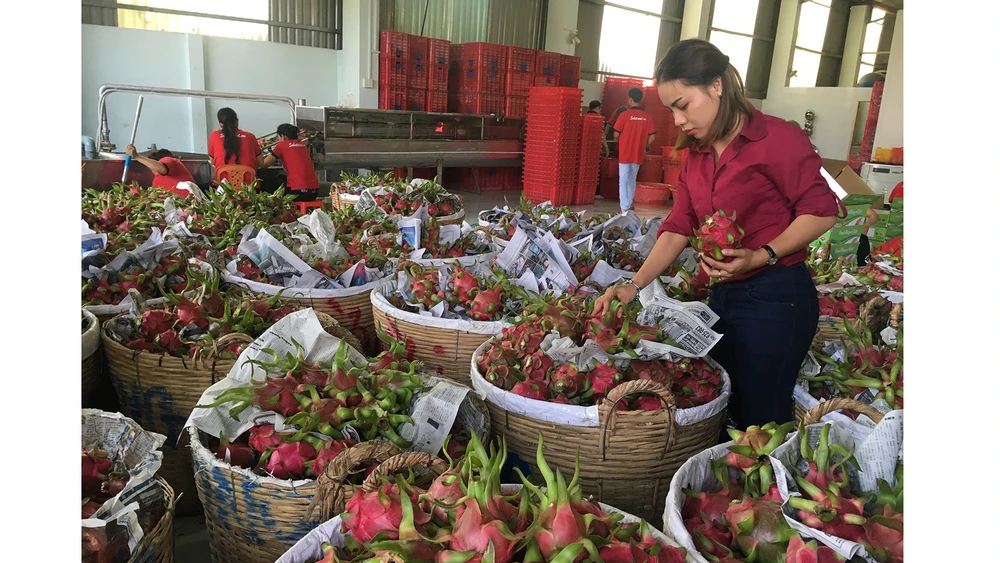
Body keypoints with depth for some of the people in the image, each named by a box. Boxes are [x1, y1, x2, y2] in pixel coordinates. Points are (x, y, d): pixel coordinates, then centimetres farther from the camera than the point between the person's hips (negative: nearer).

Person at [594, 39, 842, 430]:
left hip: (775, 298, -7)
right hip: (722, 296, 7)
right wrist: (635, 287, -6)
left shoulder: (777, 137, -11)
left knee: (761, 422, 1)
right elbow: (679, 227, 5)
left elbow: (822, 210, -11)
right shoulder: (696, 154, 12)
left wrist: (761, 256, -24)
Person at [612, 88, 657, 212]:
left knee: (623, 181, 0)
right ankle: (629, 204, 26)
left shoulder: (624, 115, -11)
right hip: (638, 155, 4)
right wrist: (645, 147, 17)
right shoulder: (647, 117, 0)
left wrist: (619, 140, 15)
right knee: (632, 180, 18)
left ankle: (624, 209, -5)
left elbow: (616, 135, -7)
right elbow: (652, 136, 0)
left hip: (625, 154, -4)